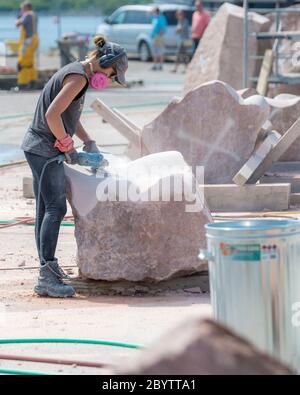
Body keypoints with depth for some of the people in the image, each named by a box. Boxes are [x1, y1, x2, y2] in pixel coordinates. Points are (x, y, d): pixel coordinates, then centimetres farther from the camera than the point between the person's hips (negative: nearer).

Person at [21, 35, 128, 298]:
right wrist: (68, 146, -15)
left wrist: (89, 142, 19)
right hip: (46, 150, -10)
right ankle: (47, 278, -17)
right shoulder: (78, 77, -16)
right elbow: (52, 114, -25)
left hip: (38, 148, 10)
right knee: (56, 208, -13)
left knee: (45, 209, 12)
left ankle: (47, 266, 18)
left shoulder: (76, 72, 16)